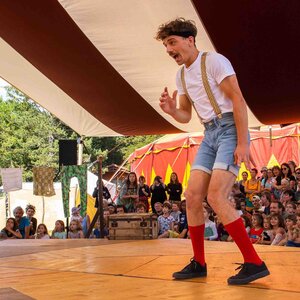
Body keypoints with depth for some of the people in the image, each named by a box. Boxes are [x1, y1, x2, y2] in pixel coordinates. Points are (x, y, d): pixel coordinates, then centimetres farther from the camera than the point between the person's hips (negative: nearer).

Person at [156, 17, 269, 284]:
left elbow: (238, 100, -15)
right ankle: (199, 264, 11)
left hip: (229, 129, -8)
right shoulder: (181, 75, 14)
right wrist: (171, 110, -3)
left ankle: (254, 263, -12)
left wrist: (242, 143, -22)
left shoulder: (214, 61, -9)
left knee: (216, 196, -19)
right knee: (192, 196, 0)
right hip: (209, 134, 8)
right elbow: (185, 116, 21)